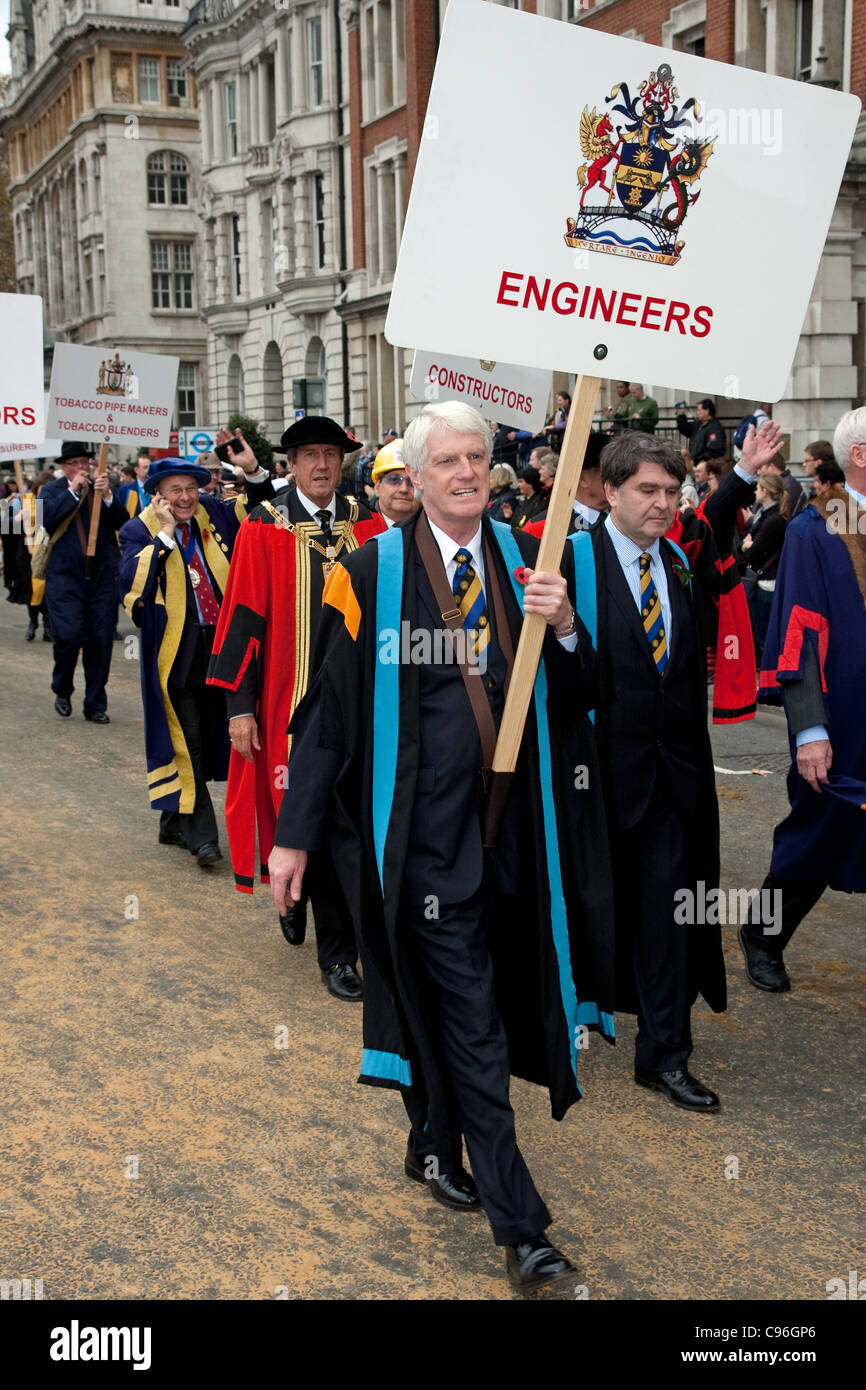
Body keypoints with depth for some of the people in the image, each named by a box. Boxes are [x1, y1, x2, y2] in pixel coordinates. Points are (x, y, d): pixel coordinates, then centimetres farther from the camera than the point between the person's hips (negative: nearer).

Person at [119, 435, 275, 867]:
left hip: (216, 644, 5)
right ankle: (201, 835, 1)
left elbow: (256, 508, 13)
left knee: (209, 733, 14)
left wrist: (252, 471, -6)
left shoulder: (211, 514, 5)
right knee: (185, 742, -4)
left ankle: (174, 823, 30)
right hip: (175, 649, -5)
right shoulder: (139, 531, -6)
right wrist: (165, 534, -21)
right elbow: (131, 580, -21)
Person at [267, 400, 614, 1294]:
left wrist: (563, 627, -16)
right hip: (424, 832, -4)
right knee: (469, 1019, -1)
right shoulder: (372, 574, -7)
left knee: (463, 1004, 17)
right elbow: (330, 707, -7)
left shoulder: (522, 558, 6)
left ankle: (435, 1144, 42)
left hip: (510, 824, 5)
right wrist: (295, 833, -8)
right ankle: (518, 1226, 7)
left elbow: (574, 696, 6)